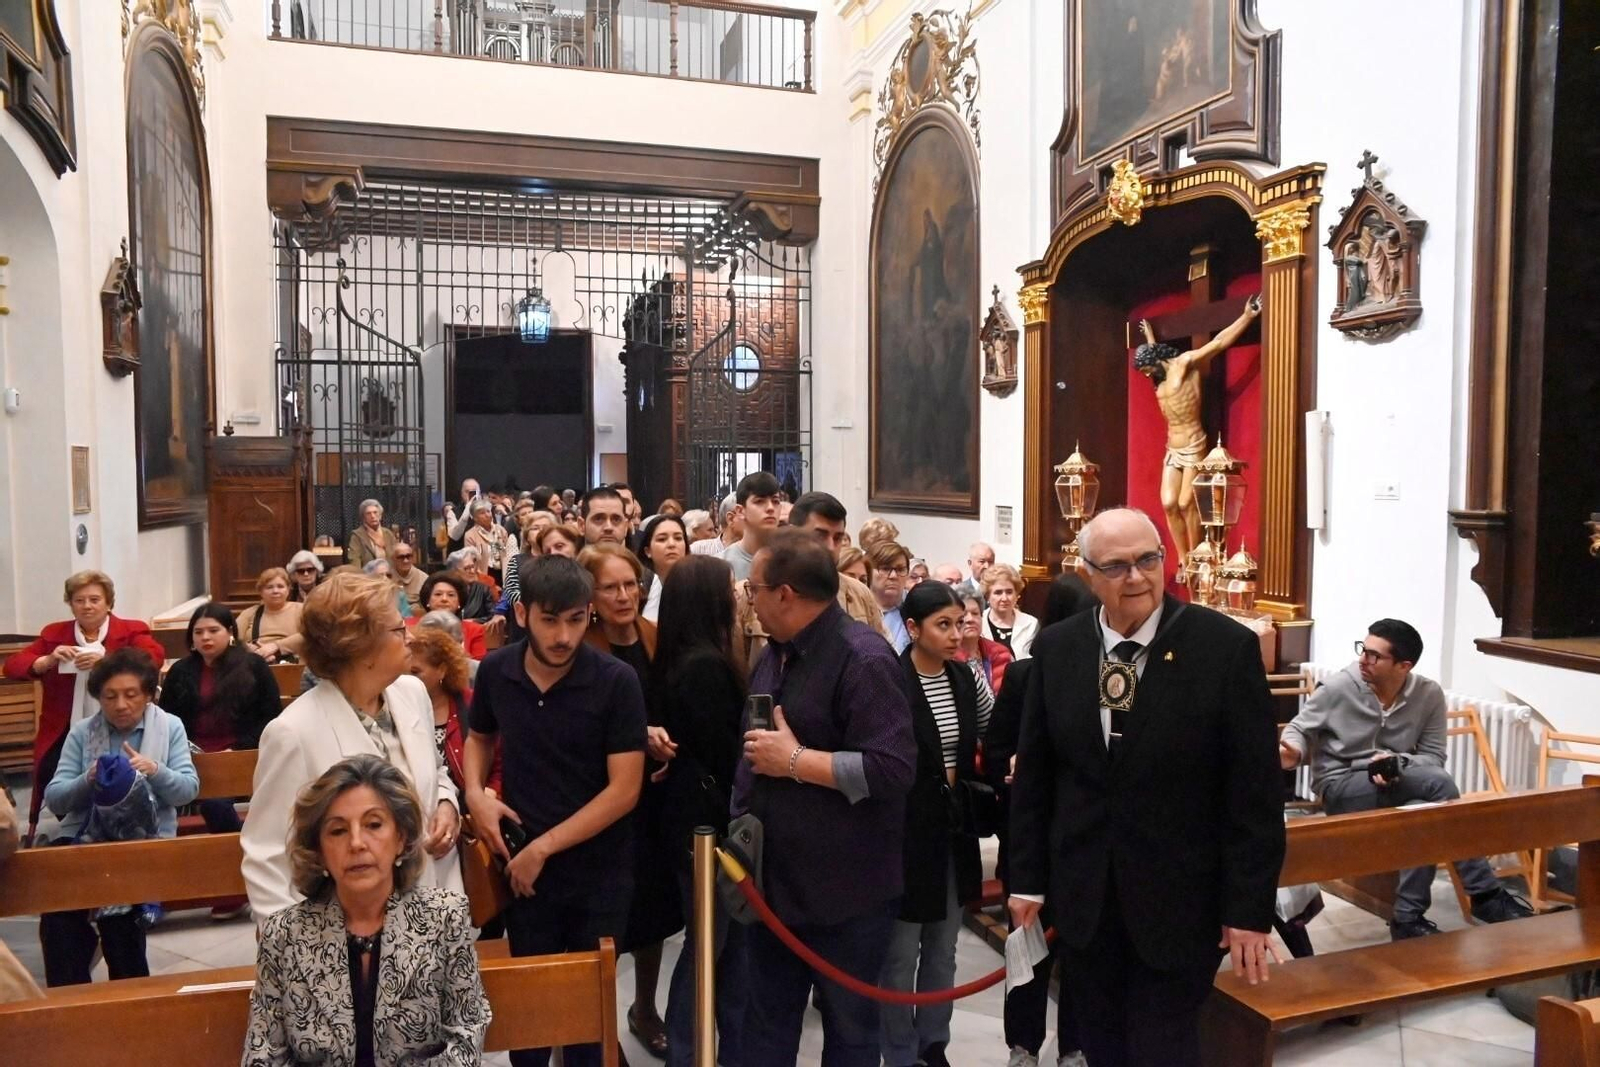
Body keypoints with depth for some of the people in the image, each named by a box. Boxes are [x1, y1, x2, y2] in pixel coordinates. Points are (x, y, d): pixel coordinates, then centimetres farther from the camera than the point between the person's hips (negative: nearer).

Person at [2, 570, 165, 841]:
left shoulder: (131, 630, 6)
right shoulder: (53, 634, 15)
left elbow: (154, 656, -12)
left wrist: (106, 659, -26)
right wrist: (48, 661, -12)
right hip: (65, 734, 3)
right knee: (50, 773, -22)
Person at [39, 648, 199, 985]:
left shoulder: (170, 727, 5)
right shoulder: (81, 732, 8)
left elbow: (188, 790, -2)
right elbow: (54, 798, 3)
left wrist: (155, 771, -21)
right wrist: (87, 780, -18)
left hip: (147, 841, -2)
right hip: (85, 838, 2)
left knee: (120, 918, -25)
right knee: (58, 917, -23)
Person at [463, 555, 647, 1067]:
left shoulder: (617, 682, -18)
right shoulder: (495, 671, -7)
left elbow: (624, 789, -18)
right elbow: (479, 738, 13)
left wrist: (543, 848, -17)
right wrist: (475, 793, -7)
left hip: (597, 870, -3)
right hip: (520, 865, 3)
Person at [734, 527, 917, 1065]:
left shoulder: (863, 658, -21)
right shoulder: (776, 654, 8)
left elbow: (892, 770, -27)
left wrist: (796, 760, -23)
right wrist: (739, 828, 12)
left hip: (844, 889, -8)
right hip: (773, 877, 8)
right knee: (765, 1022, 20)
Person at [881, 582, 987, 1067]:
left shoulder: (964, 677, 3)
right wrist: (933, 781, -12)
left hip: (955, 831, 6)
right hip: (905, 832, -6)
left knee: (942, 949, 18)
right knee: (901, 954, 6)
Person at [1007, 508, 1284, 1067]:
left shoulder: (1227, 646, -12)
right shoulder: (1057, 648, -2)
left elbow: (1256, 791, -10)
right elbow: (1033, 774, 5)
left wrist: (1251, 907, -10)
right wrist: (1027, 877, 5)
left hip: (1180, 900, -3)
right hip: (1082, 897, 4)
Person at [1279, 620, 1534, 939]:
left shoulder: (1429, 694, -6)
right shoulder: (1338, 688, -12)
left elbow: (1433, 756, -1)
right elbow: (1300, 728, -1)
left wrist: (1398, 765, -22)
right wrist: (1292, 750, -24)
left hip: (1396, 786, 3)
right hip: (1340, 787, -3)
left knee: (1425, 815, -35)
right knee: (1439, 783, -28)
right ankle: (1486, 895, -20)